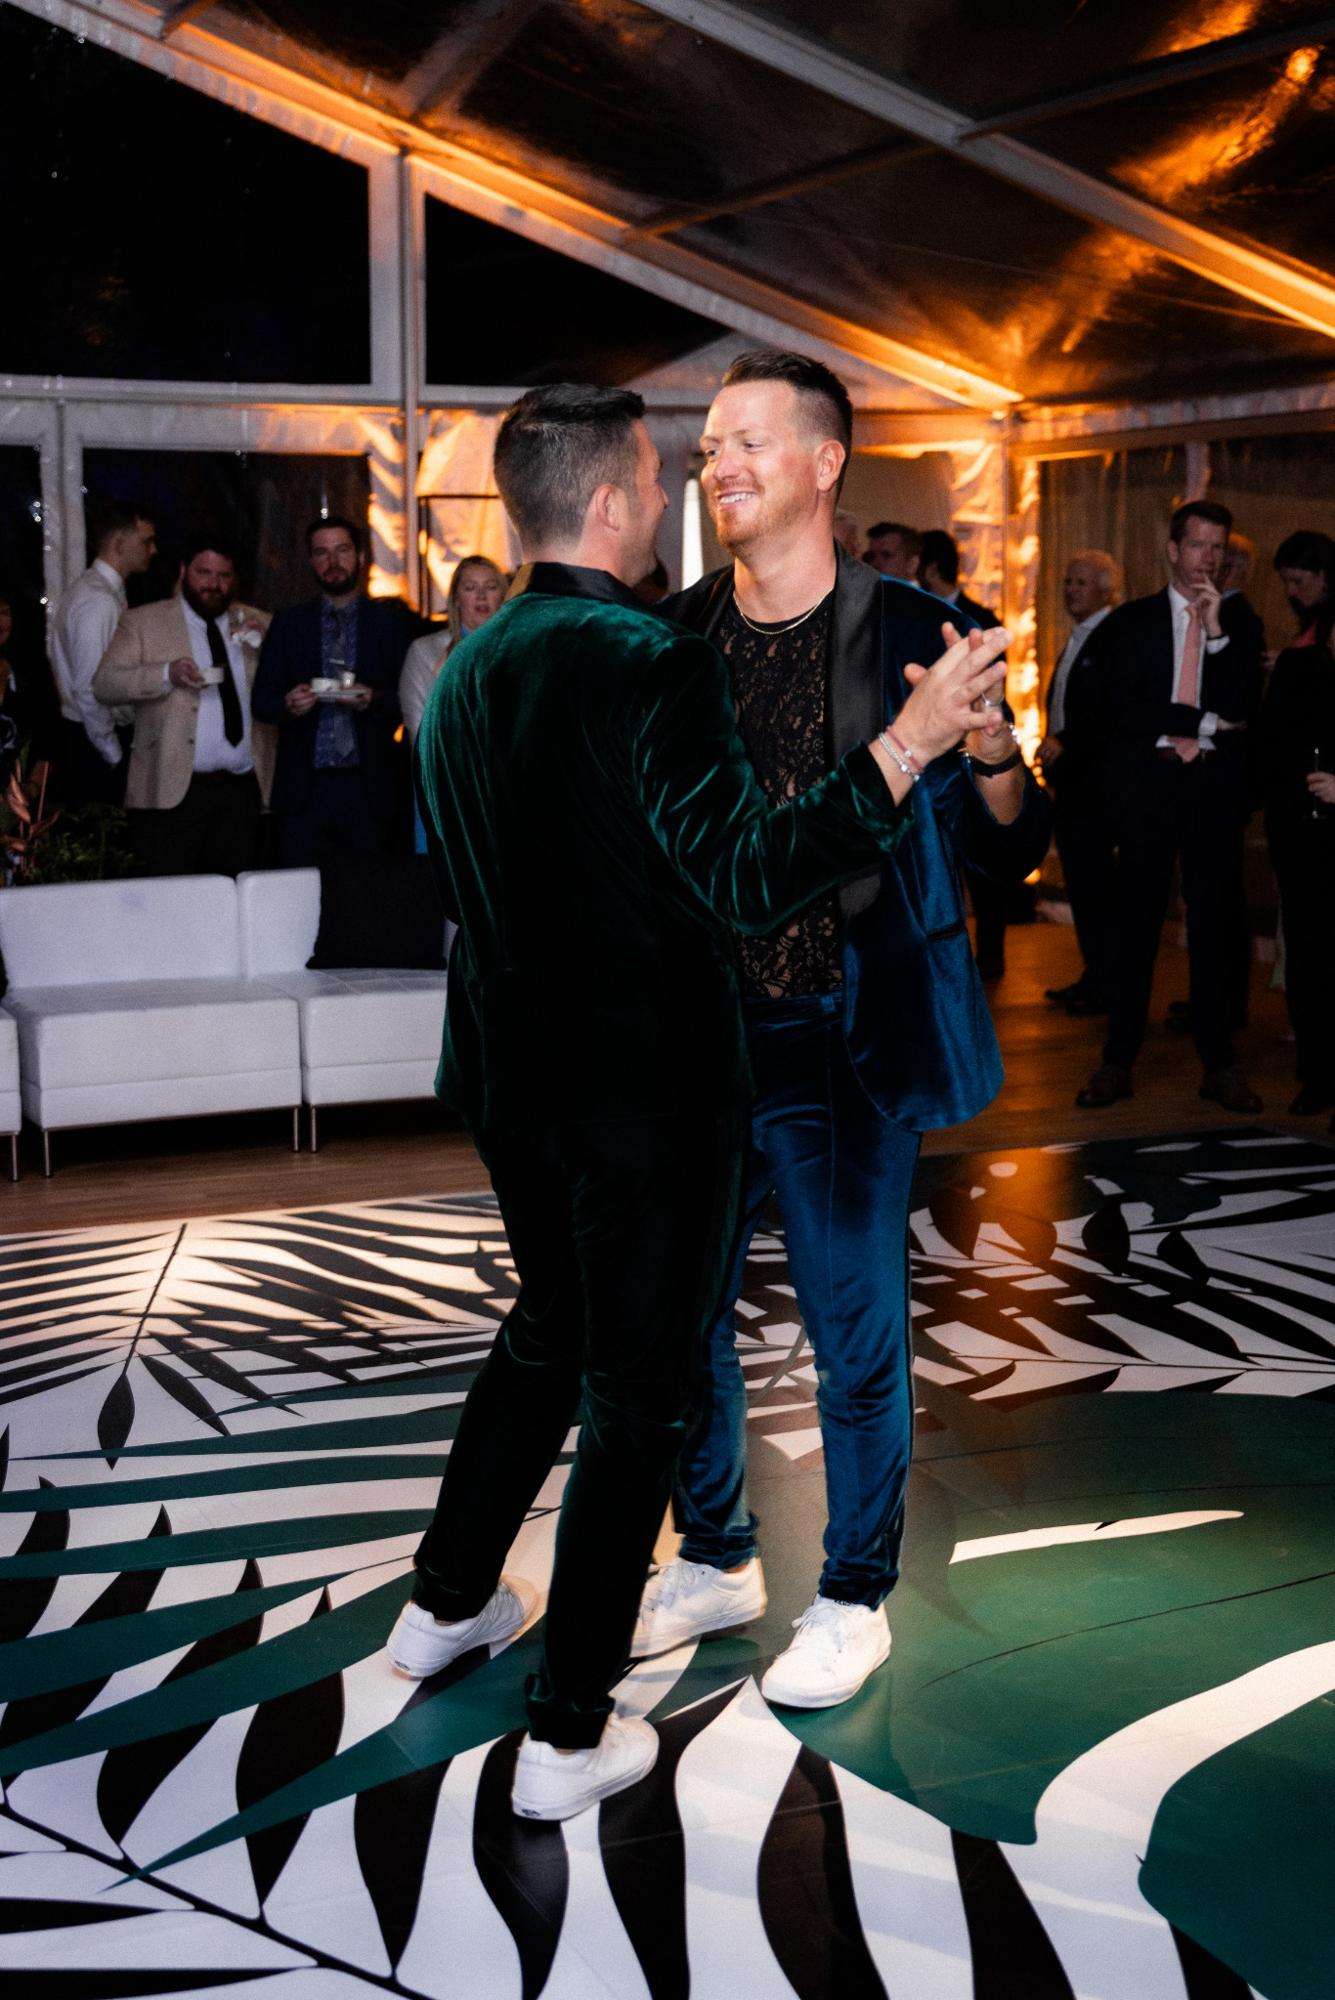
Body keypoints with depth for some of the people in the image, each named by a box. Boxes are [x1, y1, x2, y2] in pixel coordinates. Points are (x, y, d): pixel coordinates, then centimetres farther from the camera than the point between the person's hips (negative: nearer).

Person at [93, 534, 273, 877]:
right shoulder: (142, 623, 6)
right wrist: (167, 674, -18)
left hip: (242, 793, 3)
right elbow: (103, 686, -4)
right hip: (172, 791, -3)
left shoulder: (255, 623, 15)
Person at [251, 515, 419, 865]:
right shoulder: (288, 624, 12)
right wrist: (287, 704, -13)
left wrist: (375, 700, -17)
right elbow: (260, 701, 9)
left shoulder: (393, 621, 8)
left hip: (370, 787, -1)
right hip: (304, 790, 1)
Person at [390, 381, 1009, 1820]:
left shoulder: (465, 671, 5)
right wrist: (908, 745, -24)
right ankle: (567, 1736, 13)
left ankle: (449, 1600, 41)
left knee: (546, 1330, 28)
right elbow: (749, 879, -24)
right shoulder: (651, 667, -20)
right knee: (635, 1391, 5)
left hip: (510, 1079, 8)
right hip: (644, 1091, -8)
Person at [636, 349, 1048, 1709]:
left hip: (839, 1050, -4)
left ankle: (854, 1598, 28)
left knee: (854, 1332, 8)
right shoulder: (671, 639, 4)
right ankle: (716, 1559, 37)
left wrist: (989, 755, -26)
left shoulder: (906, 633, -7)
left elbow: (1012, 853, -7)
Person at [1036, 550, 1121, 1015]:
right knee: (1080, 878, 12)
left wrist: (1064, 743, -18)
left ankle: (1106, 984, 0)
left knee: (1094, 878, -7)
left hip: (1094, 778, -9)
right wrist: (1051, 754, 16)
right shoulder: (1075, 639, 18)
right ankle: (1093, 976, 20)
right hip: (1068, 777, 9)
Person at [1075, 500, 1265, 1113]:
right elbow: (1114, 710, -6)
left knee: (1212, 926, 4)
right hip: (1148, 786, -2)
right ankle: (1117, 1062, 6)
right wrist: (1203, 723, -7)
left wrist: (1216, 631, -9)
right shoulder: (1129, 621, 6)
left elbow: (1244, 708, -2)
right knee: (1137, 924, 0)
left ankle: (1218, 1064, 10)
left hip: (1214, 787, 2)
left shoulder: (1237, 627, 12)